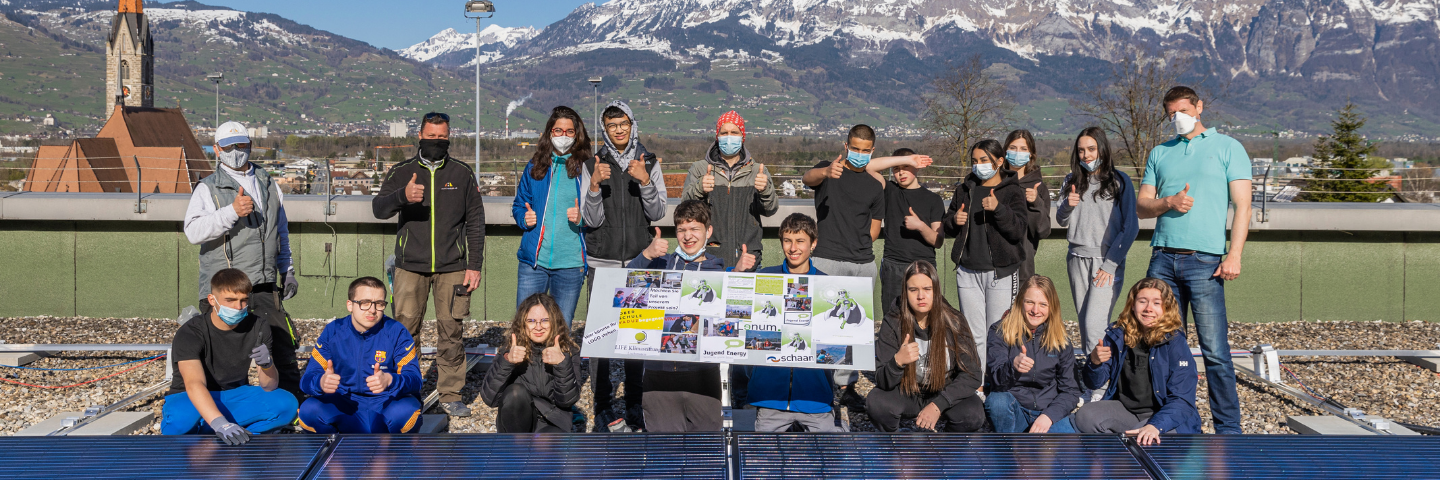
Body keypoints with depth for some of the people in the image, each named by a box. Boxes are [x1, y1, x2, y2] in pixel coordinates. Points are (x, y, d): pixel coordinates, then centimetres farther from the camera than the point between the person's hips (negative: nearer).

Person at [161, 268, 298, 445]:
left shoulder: (258, 328, -7)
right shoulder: (190, 333, -20)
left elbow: (269, 387, -8)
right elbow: (194, 384, -37)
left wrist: (267, 364, -33)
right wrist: (220, 424, -54)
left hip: (234, 400, 3)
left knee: (287, 403, -24)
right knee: (182, 415, -40)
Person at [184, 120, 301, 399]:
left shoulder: (268, 186, 18)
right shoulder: (208, 189, 2)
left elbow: (281, 233, 27)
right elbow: (193, 232, -15)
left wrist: (287, 271, 23)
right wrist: (231, 212, -26)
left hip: (265, 287, 4)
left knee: (284, 349, 6)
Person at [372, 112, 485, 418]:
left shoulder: (462, 174, 8)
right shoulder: (401, 172, 7)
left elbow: (475, 222, 9)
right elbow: (378, 209, -5)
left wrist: (474, 265, 3)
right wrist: (403, 196, -27)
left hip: (452, 268, 0)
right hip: (410, 266, 0)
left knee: (452, 331, 0)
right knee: (405, 329, -1)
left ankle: (451, 395, 9)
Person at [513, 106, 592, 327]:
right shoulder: (535, 167, 9)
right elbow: (519, 204, 19)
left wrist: (581, 219, -15)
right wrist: (524, 218, -2)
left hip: (570, 263, -1)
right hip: (533, 259, 1)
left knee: (562, 330, 7)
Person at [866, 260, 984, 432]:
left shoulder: (953, 322, -12)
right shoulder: (893, 325, -11)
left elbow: (971, 376, -13)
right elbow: (883, 382, -14)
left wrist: (938, 405, -25)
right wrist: (897, 362, -37)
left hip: (946, 394, 0)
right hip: (907, 396, 0)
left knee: (973, 414, -30)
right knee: (876, 401, -29)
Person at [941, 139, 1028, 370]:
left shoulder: (1012, 191, 1)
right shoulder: (964, 190, 14)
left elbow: (1018, 230, -11)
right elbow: (948, 229, 22)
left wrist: (999, 209, -24)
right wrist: (954, 220, -1)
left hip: (1001, 273, -4)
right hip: (968, 271, 4)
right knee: (973, 335, 6)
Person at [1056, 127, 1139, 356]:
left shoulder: (1119, 181, -2)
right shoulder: (1072, 182, 12)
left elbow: (1131, 227, -4)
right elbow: (1061, 221, 17)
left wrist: (1110, 264, -10)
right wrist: (1067, 206, -7)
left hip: (1108, 261, -5)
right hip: (1078, 259, 5)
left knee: (1095, 326, -16)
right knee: (1085, 324, 6)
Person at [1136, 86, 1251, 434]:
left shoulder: (1227, 147, 8)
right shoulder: (1160, 153, 20)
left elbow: (1242, 205, 1)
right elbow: (1141, 206, 16)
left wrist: (1234, 255, -10)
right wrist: (1169, 202, -6)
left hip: (1205, 261, -4)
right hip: (1163, 259, 4)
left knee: (1215, 350, -7)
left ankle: (1228, 429, -1)